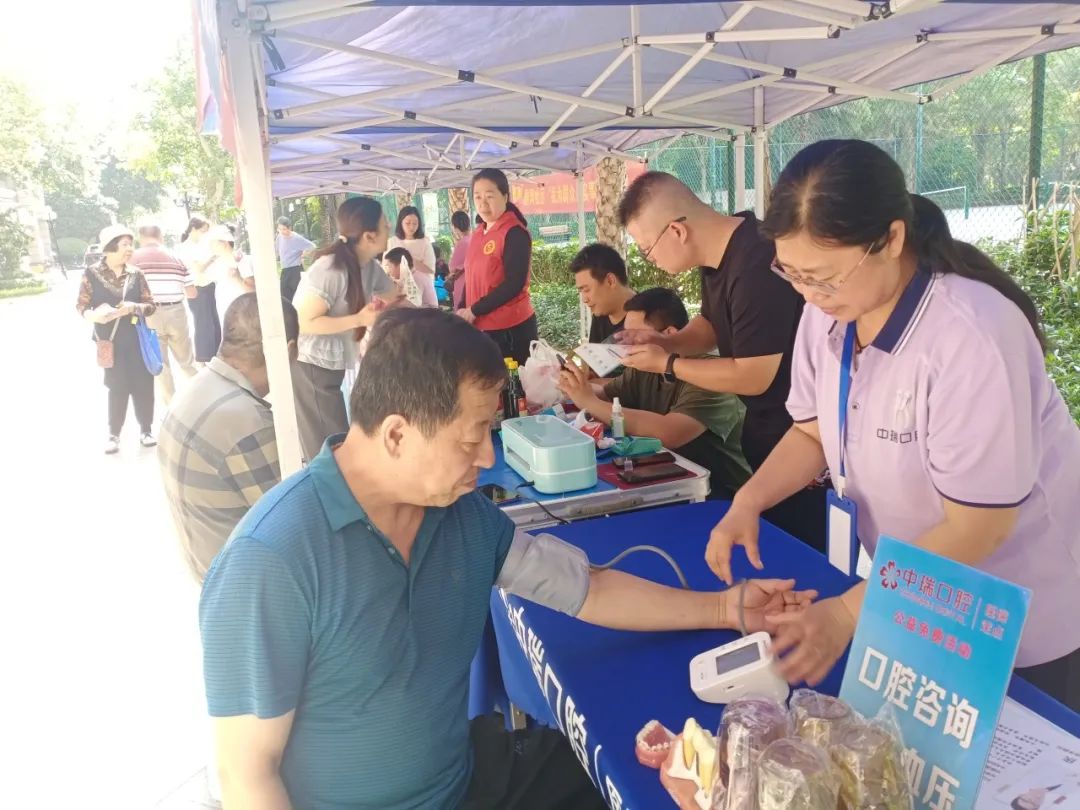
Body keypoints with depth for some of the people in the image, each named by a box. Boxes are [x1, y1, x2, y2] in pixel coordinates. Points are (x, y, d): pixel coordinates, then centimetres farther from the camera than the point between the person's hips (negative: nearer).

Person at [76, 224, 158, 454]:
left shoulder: (135, 273, 1)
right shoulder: (92, 273, -5)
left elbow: (150, 305, 2)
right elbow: (81, 306, -3)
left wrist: (133, 307, -17)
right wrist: (94, 314, -24)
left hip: (136, 339, 2)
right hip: (110, 341, -1)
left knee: (143, 385, 3)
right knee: (117, 387, 5)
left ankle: (146, 429, 18)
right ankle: (114, 433, 19)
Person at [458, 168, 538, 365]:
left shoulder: (515, 233, -12)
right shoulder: (479, 233, 11)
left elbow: (514, 284, -19)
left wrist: (474, 311, -16)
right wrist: (462, 311, 3)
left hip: (511, 328, -7)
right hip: (481, 327, 7)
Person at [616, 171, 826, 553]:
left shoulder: (757, 267, -29)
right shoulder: (717, 253, 1)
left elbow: (753, 377, -26)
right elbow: (711, 324, 17)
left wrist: (666, 363, -15)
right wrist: (663, 341, -3)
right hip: (764, 425, 9)